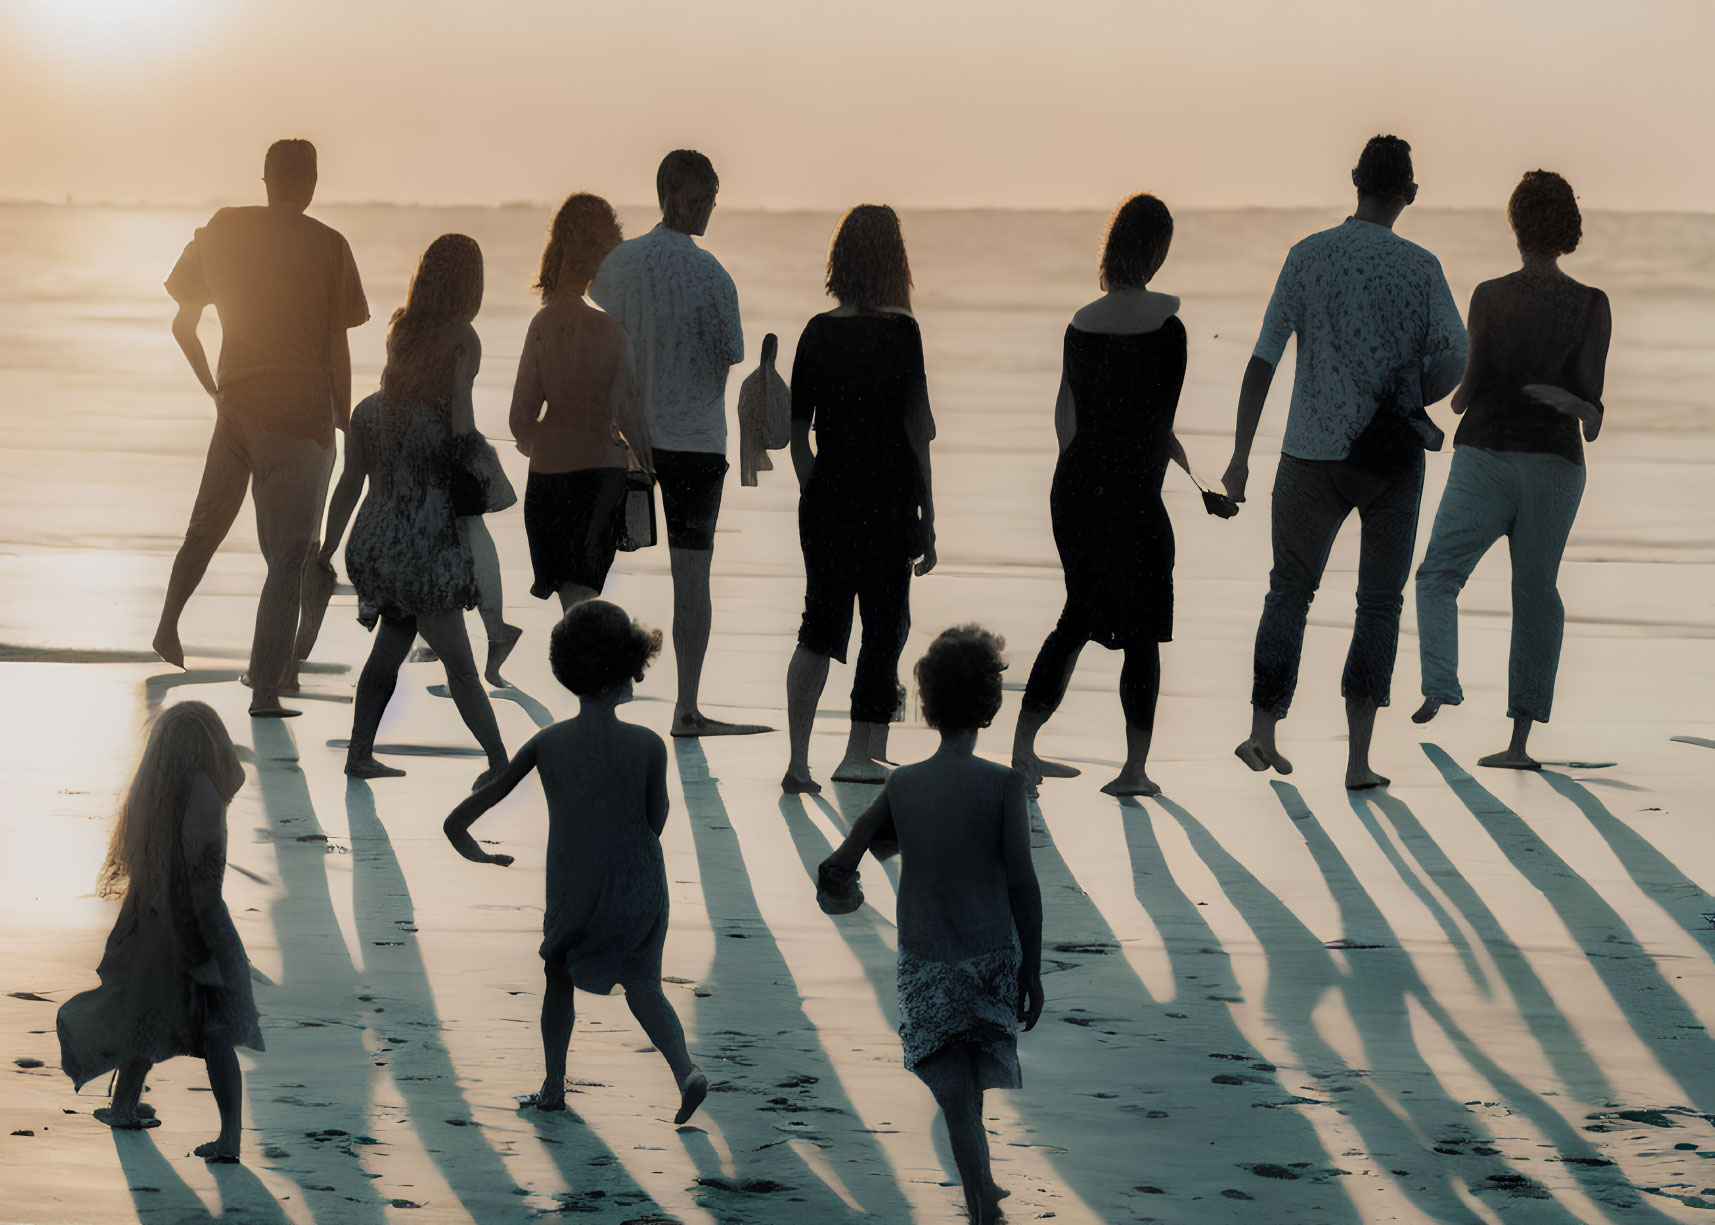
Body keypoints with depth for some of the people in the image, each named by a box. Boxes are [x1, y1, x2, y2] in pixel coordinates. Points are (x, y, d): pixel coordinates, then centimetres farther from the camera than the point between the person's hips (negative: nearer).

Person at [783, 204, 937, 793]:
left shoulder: (817, 331, 2)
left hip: (824, 500, 5)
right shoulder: (899, 332, -11)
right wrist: (927, 522, -5)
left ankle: (798, 760, 2)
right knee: (885, 623, 9)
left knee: (819, 627, 11)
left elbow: (796, 433, 7)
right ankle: (862, 751, 13)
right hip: (885, 502, -5)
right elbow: (917, 432, -10)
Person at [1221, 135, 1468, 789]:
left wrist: (1241, 457, 1)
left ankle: (1263, 733, 10)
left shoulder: (1309, 257, -3)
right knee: (1380, 602, 7)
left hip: (1311, 453, 0)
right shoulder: (1420, 268, -4)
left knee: (1290, 589, 16)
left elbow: (1262, 361, -4)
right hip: (1392, 458, 0)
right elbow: (1452, 364, -7)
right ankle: (1358, 756, 0)